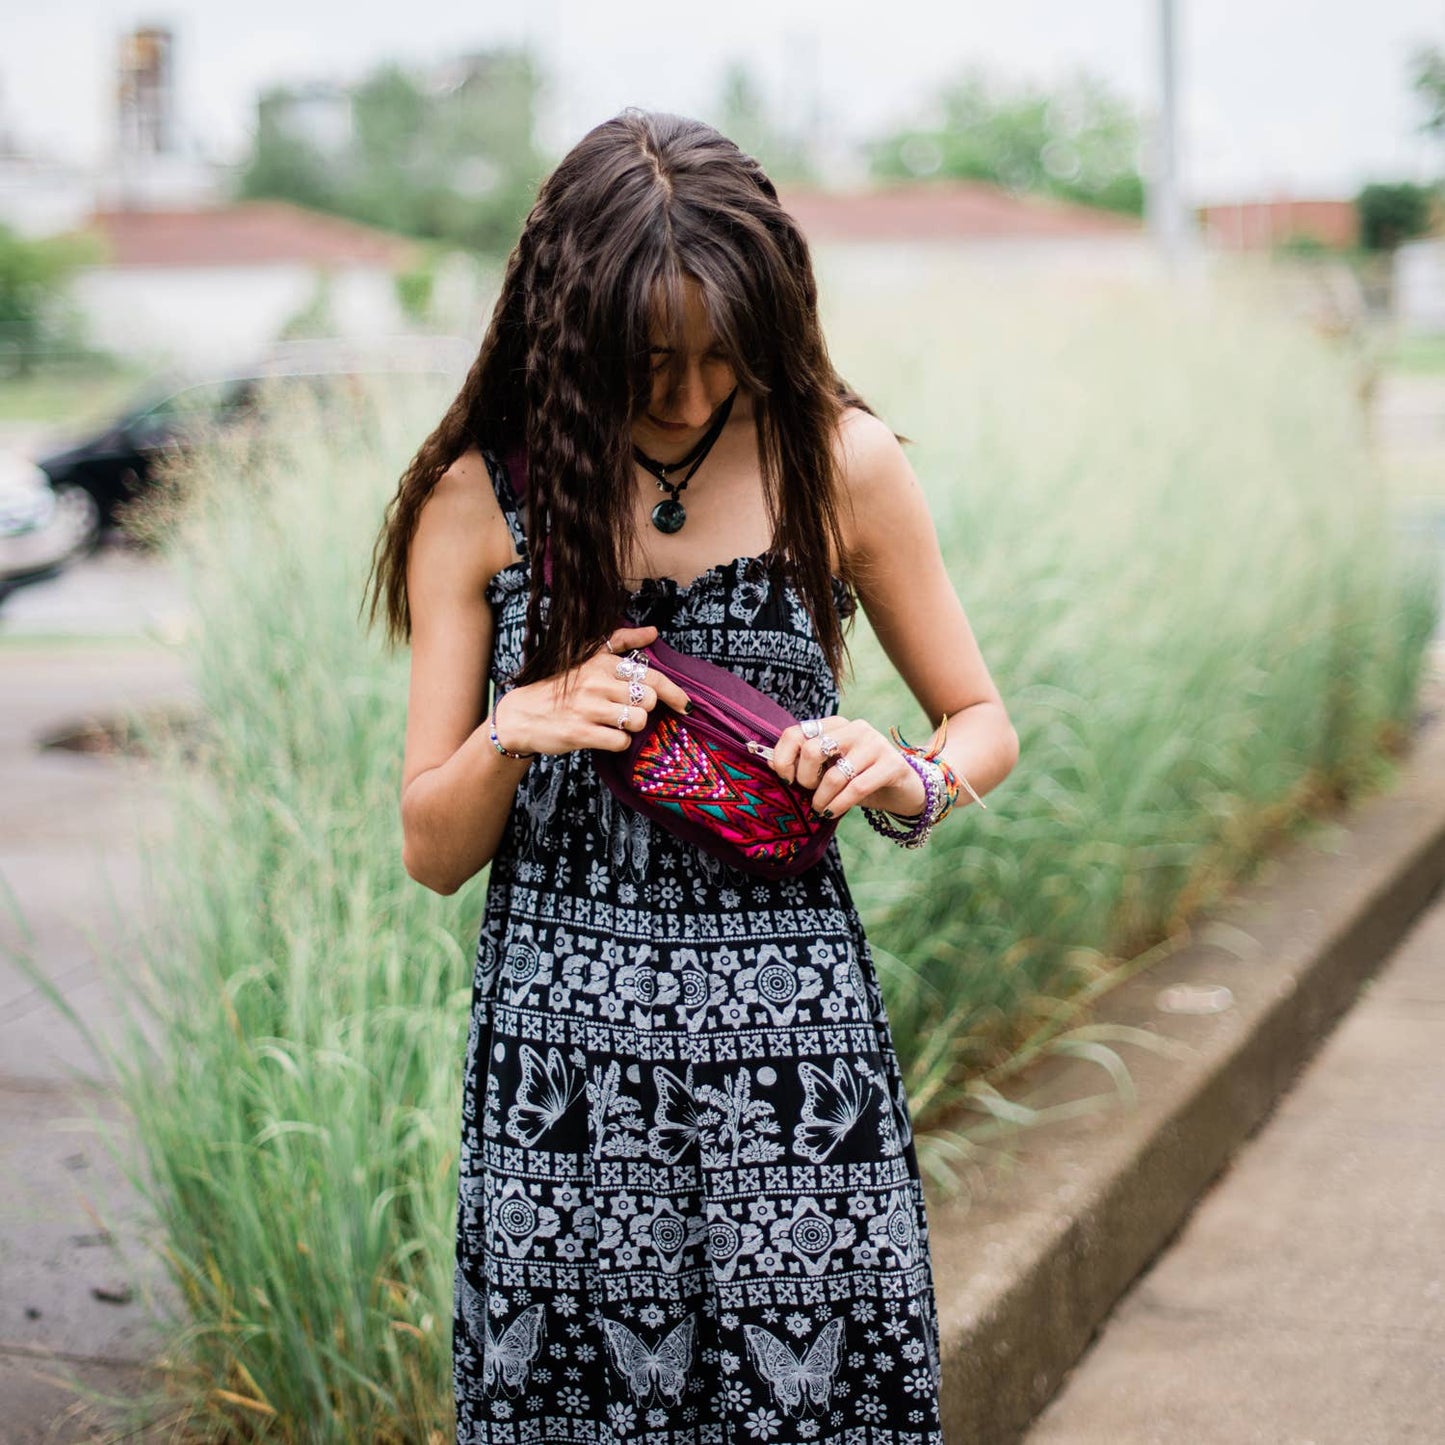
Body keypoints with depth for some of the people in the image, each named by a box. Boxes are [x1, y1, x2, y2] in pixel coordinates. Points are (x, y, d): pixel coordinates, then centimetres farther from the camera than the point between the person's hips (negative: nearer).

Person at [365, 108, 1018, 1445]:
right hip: (561, 1036, 1)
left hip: (790, 1033, 0)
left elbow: (985, 726, 11)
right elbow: (431, 853, 4)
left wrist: (909, 780, -11)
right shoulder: (479, 499, 0)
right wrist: (518, 727, -16)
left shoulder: (838, 462, 0)